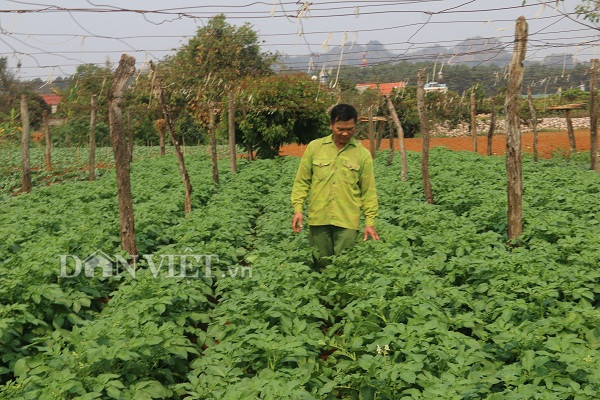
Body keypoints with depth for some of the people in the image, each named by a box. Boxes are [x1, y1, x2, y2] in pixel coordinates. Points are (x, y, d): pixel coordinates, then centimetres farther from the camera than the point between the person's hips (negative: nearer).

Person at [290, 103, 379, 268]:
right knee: (320, 264, 10)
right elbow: (302, 181, 8)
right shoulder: (314, 147, 4)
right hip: (318, 218, 1)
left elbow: (368, 191, 6)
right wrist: (297, 209, -1)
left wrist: (370, 222, 2)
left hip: (347, 222, -1)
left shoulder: (363, 154, 3)